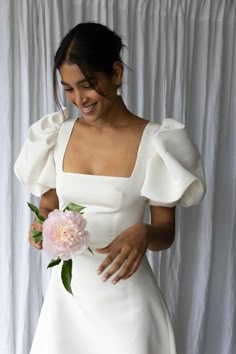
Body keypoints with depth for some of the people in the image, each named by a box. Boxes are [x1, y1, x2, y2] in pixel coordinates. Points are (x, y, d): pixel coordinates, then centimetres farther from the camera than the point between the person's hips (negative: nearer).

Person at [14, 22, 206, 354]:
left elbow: (166, 233, -6)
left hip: (125, 294, -3)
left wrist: (143, 234, -28)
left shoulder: (153, 142, -12)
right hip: (68, 288, 3)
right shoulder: (58, 135, -2)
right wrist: (42, 226, -12)